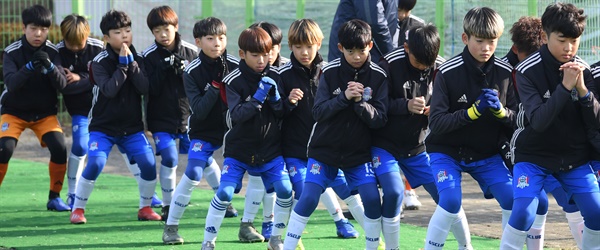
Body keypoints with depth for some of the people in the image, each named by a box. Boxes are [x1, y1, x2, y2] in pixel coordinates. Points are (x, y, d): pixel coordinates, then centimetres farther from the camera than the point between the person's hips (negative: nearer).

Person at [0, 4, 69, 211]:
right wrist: (29, 67, -42)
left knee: (59, 148, -19)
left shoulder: (52, 52, -8)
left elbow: (62, 84, -17)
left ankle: (54, 197, 0)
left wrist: (49, 66, -36)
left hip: (45, 113, 2)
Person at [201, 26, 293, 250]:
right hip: (239, 149, -2)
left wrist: (275, 97, -19)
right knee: (224, 192, -14)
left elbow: (283, 114, 0)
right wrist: (257, 97, -31)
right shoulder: (233, 81, -12)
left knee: (285, 190, -12)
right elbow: (236, 115, -21)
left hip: (270, 148, 2)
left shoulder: (274, 77, -2)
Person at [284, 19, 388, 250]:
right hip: (324, 149, -1)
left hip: (359, 152, 1)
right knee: (308, 198, -9)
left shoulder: (378, 77, -7)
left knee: (372, 198, -11)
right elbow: (318, 112, -12)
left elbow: (379, 120, -9)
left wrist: (360, 101, -26)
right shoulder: (330, 72, -8)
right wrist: (344, 97, -26)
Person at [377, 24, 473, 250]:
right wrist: (406, 105, -33)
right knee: (393, 192, -19)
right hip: (385, 144, -3)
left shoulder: (440, 68, -7)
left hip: (418, 146, 3)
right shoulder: (390, 65, -17)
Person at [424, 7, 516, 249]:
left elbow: (516, 118, -1)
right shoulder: (448, 72, -18)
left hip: (487, 152, 4)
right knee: (450, 201, -23)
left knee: (513, 199, -11)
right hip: (447, 150, -3)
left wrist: (500, 111, -23)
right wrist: (473, 111, -31)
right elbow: (436, 123, -20)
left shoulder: (505, 72, -7)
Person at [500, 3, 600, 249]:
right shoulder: (528, 71, -17)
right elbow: (538, 121, -26)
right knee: (523, 213, -21)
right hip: (533, 156, -3)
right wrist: (565, 87, -35)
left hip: (575, 157, 4)